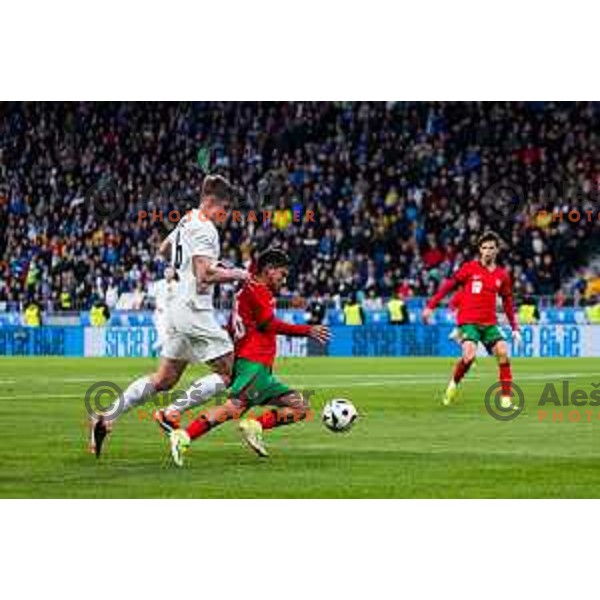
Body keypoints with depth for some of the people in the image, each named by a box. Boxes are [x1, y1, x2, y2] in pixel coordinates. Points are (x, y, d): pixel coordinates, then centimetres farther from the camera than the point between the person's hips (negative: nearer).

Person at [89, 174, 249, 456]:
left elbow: (164, 250, 31)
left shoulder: (187, 220, 15)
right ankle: (171, 413, -8)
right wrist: (235, 275, -10)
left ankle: (105, 417, 7)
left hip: (180, 307, 10)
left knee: (164, 379, 13)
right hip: (196, 310, -10)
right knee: (227, 373, -4)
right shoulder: (205, 229, -14)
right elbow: (205, 275, -24)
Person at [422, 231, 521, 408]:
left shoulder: (502, 275, 8)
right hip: (469, 321, -4)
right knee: (470, 355, -24)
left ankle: (506, 399, -6)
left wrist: (514, 328, 14)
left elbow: (507, 302, 16)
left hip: (490, 323, 4)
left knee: (503, 353, -12)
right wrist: (431, 306, -6)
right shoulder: (470, 268, -2)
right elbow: (448, 286, 0)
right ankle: (453, 384, 5)